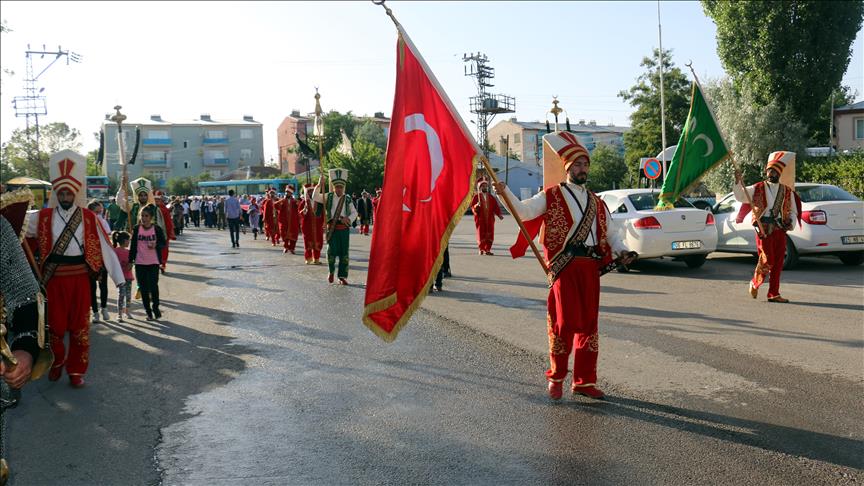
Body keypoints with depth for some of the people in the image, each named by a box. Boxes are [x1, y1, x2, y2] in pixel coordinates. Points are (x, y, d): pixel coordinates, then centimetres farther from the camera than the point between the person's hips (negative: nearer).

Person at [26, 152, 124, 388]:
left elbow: (105, 247, -4)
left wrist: (119, 278, -7)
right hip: (54, 278, 1)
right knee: (55, 324, 10)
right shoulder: (42, 217, 0)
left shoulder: (89, 217, -2)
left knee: (80, 325, 6)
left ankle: (77, 370, 20)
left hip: (79, 278, 0)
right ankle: (56, 363, 34)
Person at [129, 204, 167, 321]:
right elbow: (133, 245, 7)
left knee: (153, 286, -5)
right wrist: (130, 260, 6)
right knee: (143, 287, 6)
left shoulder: (157, 229, -3)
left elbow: (164, 243, 5)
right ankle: (148, 311, 16)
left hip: (153, 262, -2)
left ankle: (155, 308, 14)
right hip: (140, 263, 2)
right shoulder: (137, 229, 2)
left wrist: (156, 245, -16)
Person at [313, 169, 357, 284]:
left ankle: (342, 276, 10)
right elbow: (315, 197, -2)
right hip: (332, 228, -1)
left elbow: (354, 212, 10)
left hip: (344, 228, 1)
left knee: (344, 252, 2)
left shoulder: (347, 199, 9)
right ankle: (331, 272, 18)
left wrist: (349, 218, -9)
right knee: (332, 251, -7)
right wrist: (319, 185, -13)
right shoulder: (328, 197, 7)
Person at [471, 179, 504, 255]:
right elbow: (472, 207, -3)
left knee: (490, 235, -1)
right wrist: (476, 206, -24)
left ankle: (487, 250, 6)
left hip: (490, 219, 3)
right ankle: (481, 249, 12)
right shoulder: (476, 197, 2)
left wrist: (499, 214, -3)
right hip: (480, 219, -3)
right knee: (481, 234, -2)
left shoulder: (491, 197, 14)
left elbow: (495, 206, 11)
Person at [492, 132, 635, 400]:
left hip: (591, 266, 5)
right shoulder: (552, 196, 5)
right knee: (565, 322, -5)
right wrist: (505, 193, -25)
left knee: (589, 323, 8)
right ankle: (556, 378, 12)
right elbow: (524, 211, -8)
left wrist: (622, 251, 5)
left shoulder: (595, 202, 20)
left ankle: (585, 381, 18)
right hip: (565, 266, -5)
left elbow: (610, 231, 23)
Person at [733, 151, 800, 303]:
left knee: (778, 263, 3)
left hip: (780, 230, 3)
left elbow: (793, 211, 19)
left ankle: (774, 294, 10)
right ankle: (754, 283, 16)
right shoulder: (757, 188, 7)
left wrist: (791, 223, 0)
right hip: (763, 230, -3)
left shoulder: (788, 192, 15)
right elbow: (740, 196, -3)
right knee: (767, 260, -9)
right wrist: (738, 182, -18)